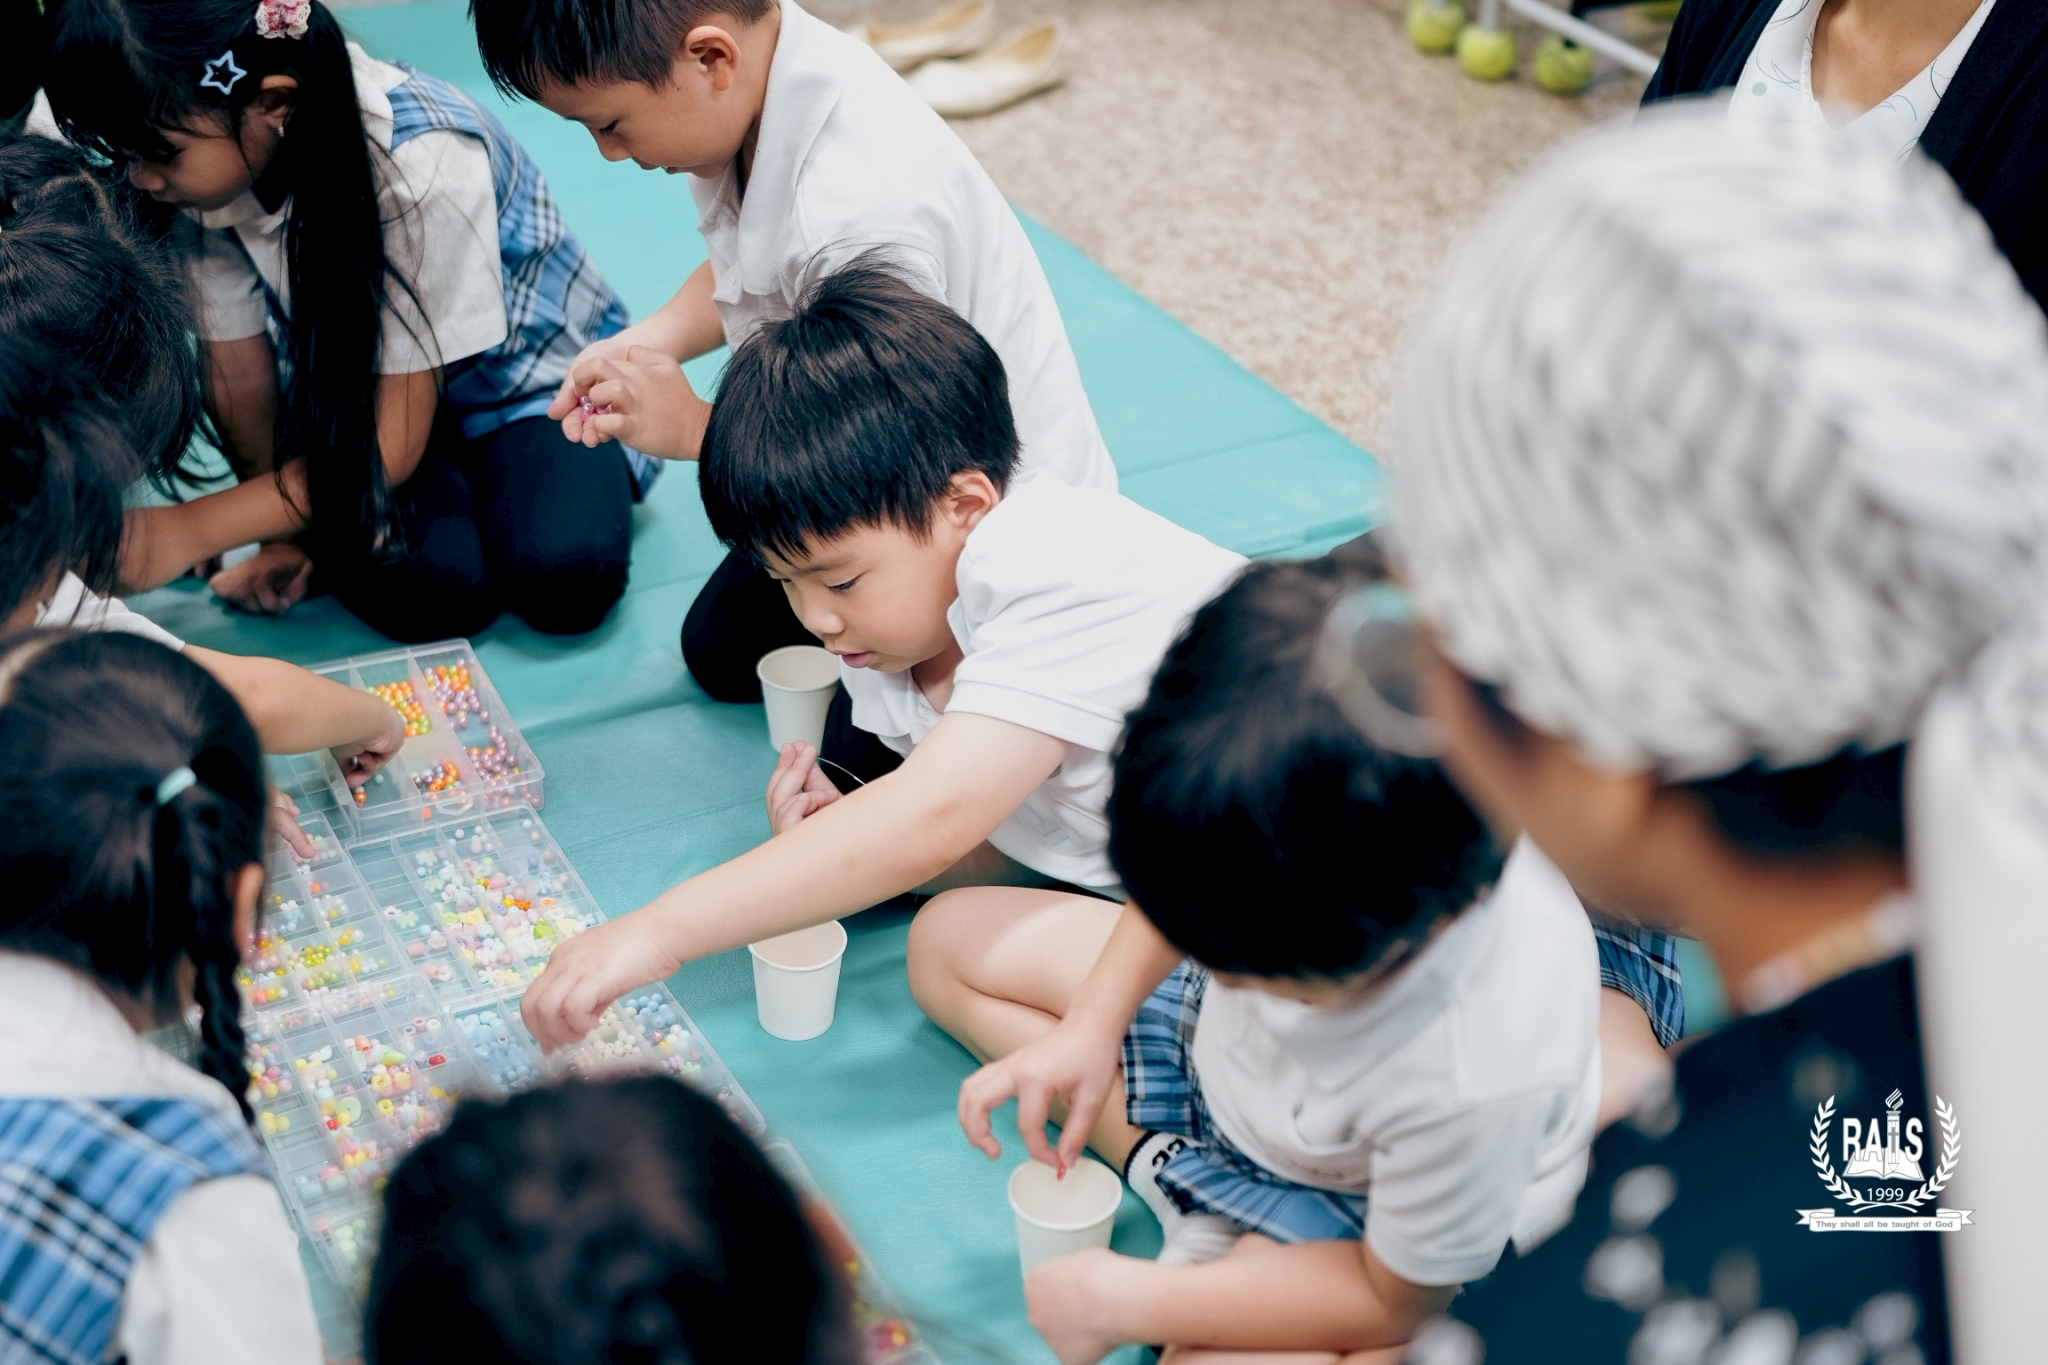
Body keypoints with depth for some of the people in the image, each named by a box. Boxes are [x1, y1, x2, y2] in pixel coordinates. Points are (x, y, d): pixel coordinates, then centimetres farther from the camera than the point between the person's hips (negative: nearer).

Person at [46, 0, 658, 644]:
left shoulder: (425, 166, -32)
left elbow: (394, 442, -26)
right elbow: (239, 366, -3)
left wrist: (189, 531, -26)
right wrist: (285, 531, 1)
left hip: (523, 377, -3)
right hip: (356, 396, 3)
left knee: (562, 574, -32)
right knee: (427, 588, -28)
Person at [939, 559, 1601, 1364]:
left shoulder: (1473, 1088, -45)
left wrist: (1128, 1300, -20)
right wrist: (1091, 1025, -9)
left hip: (1365, 1213, -6)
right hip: (1217, 1043, 7)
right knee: (950, 939, 8)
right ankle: (1158, 1162, -2)